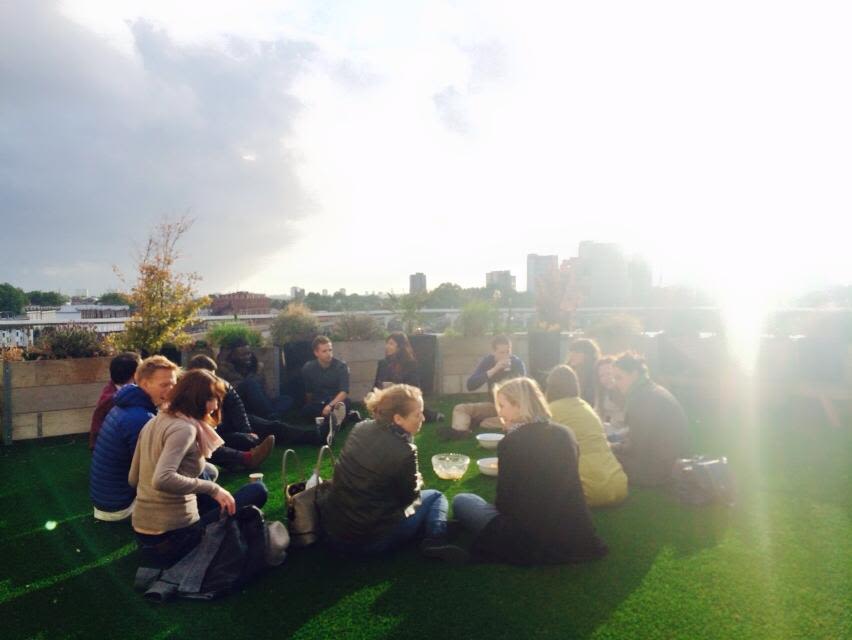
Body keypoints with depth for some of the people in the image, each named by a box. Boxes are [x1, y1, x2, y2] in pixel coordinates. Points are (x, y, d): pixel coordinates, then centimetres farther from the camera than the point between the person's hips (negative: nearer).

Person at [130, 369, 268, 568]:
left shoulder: (155, 421, 8)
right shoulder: (184, 429, -18)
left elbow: (133, 479, 14)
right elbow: (161, 480, -33)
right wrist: (213, 488, -24)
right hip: (173, 537, -9)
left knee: (208, 471, 28)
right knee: (257, 491, 1)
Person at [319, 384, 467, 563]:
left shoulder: (360, 429, -1)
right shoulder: (404, 451, -22)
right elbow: (409, 496, -4)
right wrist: (417, 481, 16)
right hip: (370, 540, -6)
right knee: (435, 497, 13)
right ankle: (435, 540, -9)